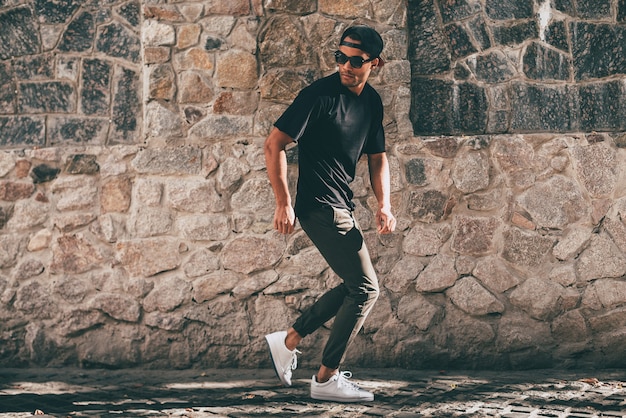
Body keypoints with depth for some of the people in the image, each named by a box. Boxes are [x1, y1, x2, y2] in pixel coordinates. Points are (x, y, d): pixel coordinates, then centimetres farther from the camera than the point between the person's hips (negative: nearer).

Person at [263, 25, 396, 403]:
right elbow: (274, 144, -17)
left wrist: (385, 205, 1)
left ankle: (289, 341, 25)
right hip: (320, 206, -9)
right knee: (365, 288, -8)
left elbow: (377, 157, 16)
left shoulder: (372, 102, 8)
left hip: (341, 207, 9)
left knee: (355, 286, 18)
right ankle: (326, 379, -1)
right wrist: (284, 203, -20)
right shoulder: (320, 95, -16)